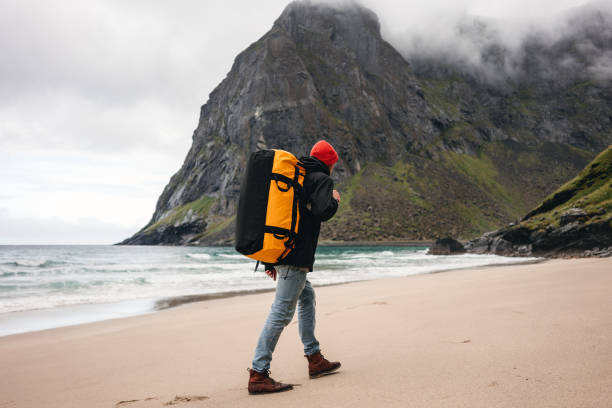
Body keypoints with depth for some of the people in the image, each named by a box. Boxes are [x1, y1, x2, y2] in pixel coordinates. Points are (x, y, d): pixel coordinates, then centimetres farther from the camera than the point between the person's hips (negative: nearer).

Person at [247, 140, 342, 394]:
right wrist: (334, 200, 5)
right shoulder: (321, 179, -3)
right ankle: (258, 374, -8)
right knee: (282, 311, -9)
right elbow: (322, 212, -20)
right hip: (297, 255, -10)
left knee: (307, 297, 21)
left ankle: (314, 359, 26)